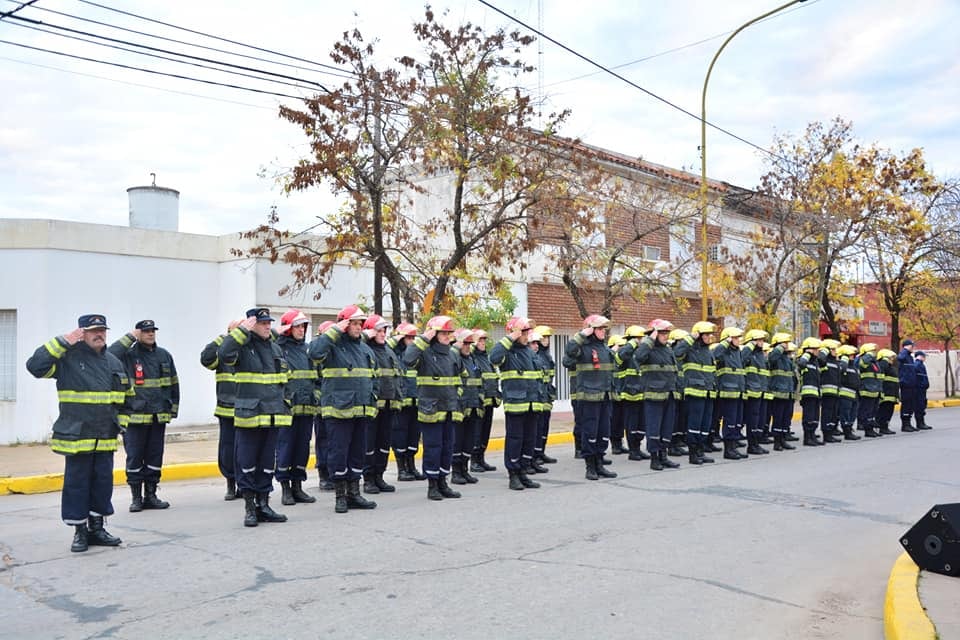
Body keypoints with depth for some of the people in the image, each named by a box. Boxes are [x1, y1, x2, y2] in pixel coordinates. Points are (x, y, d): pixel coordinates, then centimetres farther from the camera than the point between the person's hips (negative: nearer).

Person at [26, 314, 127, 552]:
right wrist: (62, 342, -20)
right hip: (77, 435, -5)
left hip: (106, 438, 5)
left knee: (103, 482, 9)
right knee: (77, 483, 2)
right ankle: (79, 531, 13)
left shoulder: (114, 362, 12)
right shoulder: (68, 358, -5)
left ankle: (96, 528, 21)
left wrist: (121, 422, 13)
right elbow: (35, 365, -19)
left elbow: (125, 394, 20)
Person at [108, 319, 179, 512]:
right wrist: (130, 338, -17)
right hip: (135, 416, -4)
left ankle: (150, 495, 19)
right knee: (134, 458, 2)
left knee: (155, 457, 9)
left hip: (159, 417, 4)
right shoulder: (128, 355, -3)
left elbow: (174, 384, 15)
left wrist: (173, 408, 10)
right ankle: (136, 497, 12)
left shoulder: (164, 355, 11)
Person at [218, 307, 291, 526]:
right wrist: (242, 331, -21)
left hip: (273, 415, 6)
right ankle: (250, 507, 9)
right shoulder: (243, 347, -5)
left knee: (268, 461, 10)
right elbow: (224, 354, -28)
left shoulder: (276, 348, 15)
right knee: (247, 461, 0)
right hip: (249, 415, -6)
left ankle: (263, 504, 19)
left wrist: (284, 407, 21)